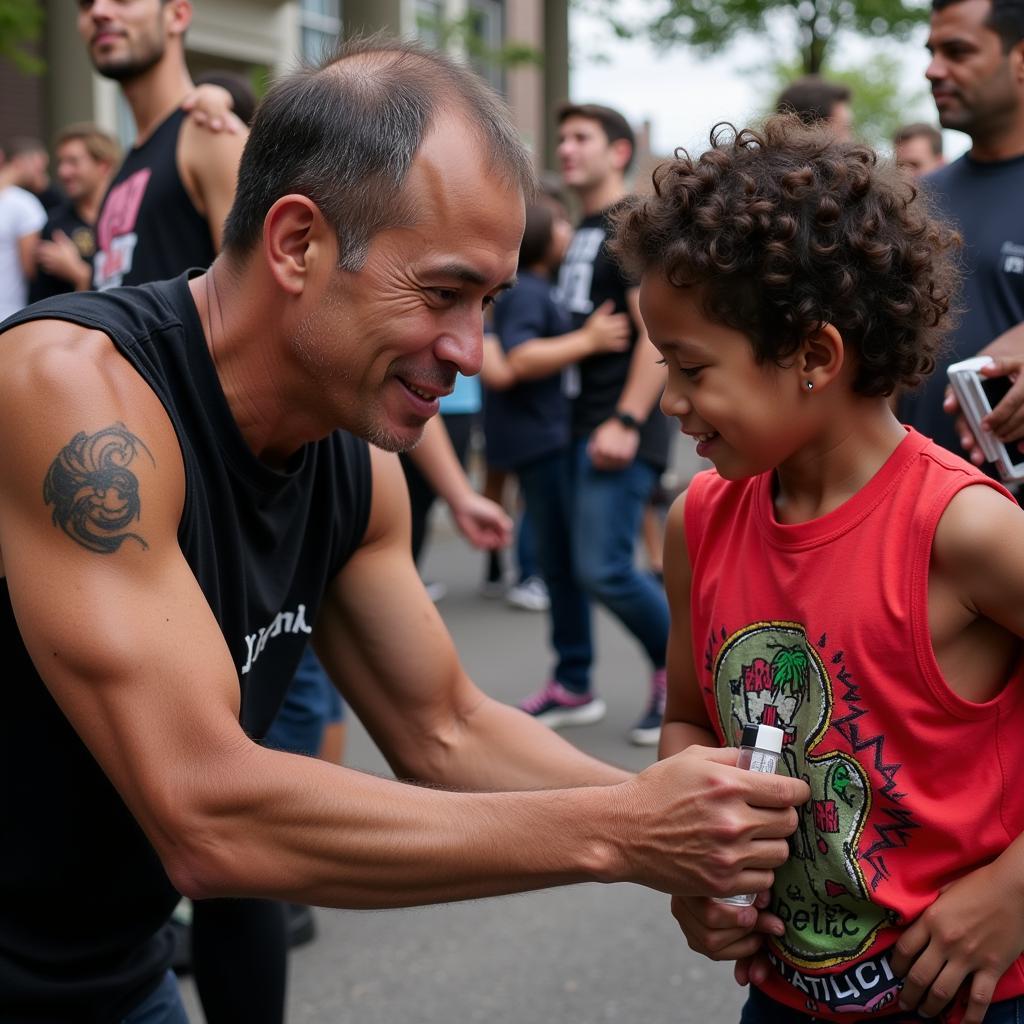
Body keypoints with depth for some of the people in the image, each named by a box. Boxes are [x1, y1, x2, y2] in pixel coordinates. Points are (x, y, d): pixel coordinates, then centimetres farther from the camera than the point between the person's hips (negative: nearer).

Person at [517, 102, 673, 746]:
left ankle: (679, 671, 9)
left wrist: (626, 421, -23)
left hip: (617, 427, -9)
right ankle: (574, 690, 22)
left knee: (604, 568, -12)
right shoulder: (578, 230, 19)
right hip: (573, 418, 9)